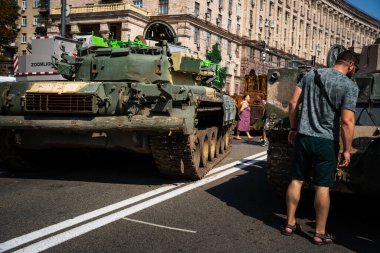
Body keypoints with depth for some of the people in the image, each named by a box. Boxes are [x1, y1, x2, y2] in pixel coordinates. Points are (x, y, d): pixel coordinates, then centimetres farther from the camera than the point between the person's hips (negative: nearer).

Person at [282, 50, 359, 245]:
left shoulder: (310, 75, 5)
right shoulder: (349, 86, -10)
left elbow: (293, 103, 4)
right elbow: (347, 121, -16)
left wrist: (293, 128, 13)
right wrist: (347, 150, -8)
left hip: (303, 137, 5)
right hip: (326, 142, -4)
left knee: (296, 181, 14)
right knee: (323, 187, 5)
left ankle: (290, 224, 24)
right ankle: (320, 233, 16)